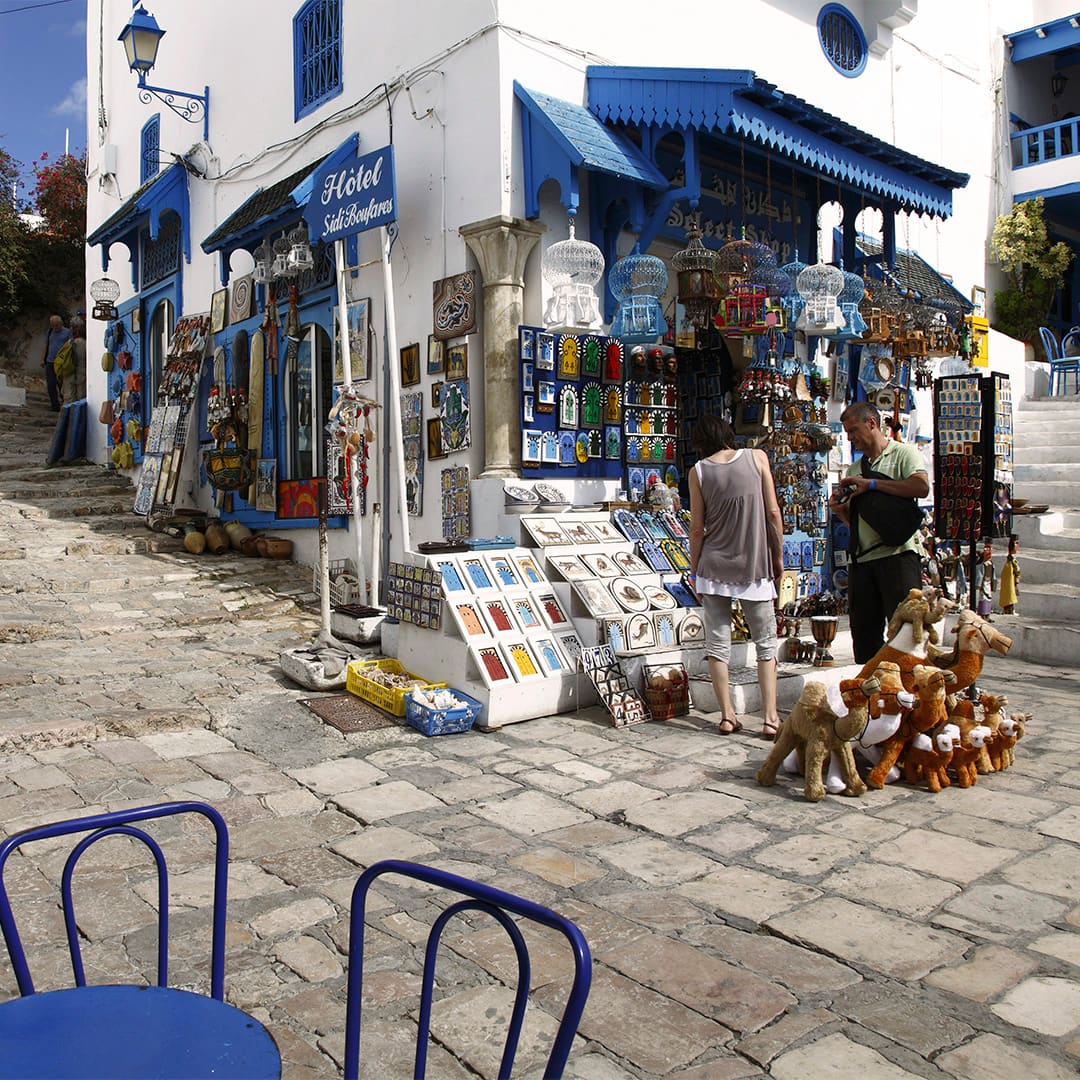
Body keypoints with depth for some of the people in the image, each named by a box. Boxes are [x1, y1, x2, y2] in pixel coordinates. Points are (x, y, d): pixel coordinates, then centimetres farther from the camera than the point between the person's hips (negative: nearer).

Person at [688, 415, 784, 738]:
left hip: (714, 567, 0)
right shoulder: (757, 457, -1)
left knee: (717, 642, 8)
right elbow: (773, 512, -2)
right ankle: (770, 717, 5)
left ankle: (727, 715, 10)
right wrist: (778, 556, 9)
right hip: (755, 566, 0)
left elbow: (697, 528, -1)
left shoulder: (698, 471, -1)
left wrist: (694, 571, 9)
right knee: (766, 642, 9)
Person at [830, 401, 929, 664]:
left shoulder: (903, 453, 4)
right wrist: (840, 510, 4)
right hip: (861, 559, 6)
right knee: (864, 635, 7)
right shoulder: (855, 468, 24)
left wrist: (871, 484, -13)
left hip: (898, 555, -6)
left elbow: (922, 487, -16)